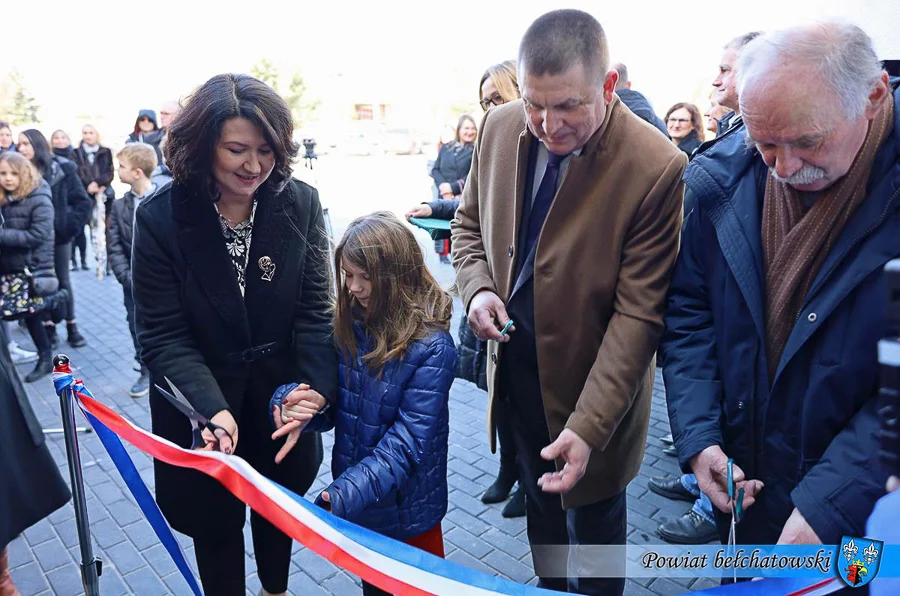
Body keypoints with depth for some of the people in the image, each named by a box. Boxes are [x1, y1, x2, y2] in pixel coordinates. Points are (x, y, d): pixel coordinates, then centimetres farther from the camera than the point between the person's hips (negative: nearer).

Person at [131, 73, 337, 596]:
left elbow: (316, 309, -13)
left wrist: (317, 390, -28)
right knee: (215, 520, 17)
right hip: (201, 405, -2)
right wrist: (212, 409, -31)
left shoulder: (301, 204, -12)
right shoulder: (160, 217, -15)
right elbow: (163, 335, -16)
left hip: (281, 398, 2)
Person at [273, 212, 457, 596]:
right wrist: (293, 403, -28)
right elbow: (329, 404, -5)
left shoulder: (431, 347, -23)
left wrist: (344, 494, -34)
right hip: (355, 505, 5)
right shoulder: (346, 326, -7)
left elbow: (407, 442, -25)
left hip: (405, 509, -5)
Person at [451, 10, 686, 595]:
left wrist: (588, 428, -26)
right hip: (514, 361, 5)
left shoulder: (658, 168, -25)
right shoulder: (501, 127, -8)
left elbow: (638, 312, -23)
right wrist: (478, 287, -13)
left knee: (593, 516, 18)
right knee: (539, 502, 26)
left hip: (594, 375, -4)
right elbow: (470, 223, 7)